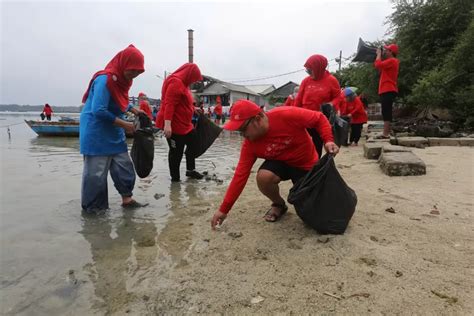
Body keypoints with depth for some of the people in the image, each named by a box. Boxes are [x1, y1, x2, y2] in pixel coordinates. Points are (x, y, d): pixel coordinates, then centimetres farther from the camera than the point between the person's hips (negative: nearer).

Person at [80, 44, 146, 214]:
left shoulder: (121, 79, 5)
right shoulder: (105, 79, -22)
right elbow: (99, 111, -25)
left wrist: (134, 110, 4)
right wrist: (124, 125, -19)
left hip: (114, 133, 9)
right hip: (96, 133, -9)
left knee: (124, 166, 9)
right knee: (96, 171, 0)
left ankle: (127, 199, 20)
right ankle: (91, 208, 14)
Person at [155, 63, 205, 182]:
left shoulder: (182, 83, 15)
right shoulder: (176, 82, -18)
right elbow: (169, 104, -27)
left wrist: (193, 108, 23)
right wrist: (167, 124, -32)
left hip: (184, 124, 11)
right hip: (174, 126, -11)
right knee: (176, 152, -2)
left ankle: (190, 170, 33)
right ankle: (175, 178, 11)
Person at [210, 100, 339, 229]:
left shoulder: (286, 115, -32)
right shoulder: (249, 144, -19)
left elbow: (319, 118, -19)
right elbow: (240, 176, -20)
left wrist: (328, 140, -34)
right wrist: (224, 209, -22)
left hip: (307, 165, -2)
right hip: (280, 162, 2)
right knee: (263, 177, -31)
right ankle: (279, 205, 1)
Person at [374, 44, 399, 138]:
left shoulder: (392, 60, -10)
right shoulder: (390, 61, 23)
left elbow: (378, 65, -20)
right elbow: (380, 67, 24)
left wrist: (379, 54, -4)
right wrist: (379, 54, 20)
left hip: (388, 90, -11)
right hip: (387, 90, 11)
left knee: (386, 112, -14)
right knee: (386, 113, 9)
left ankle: (385, 134, -17)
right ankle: (386, 133, 11)